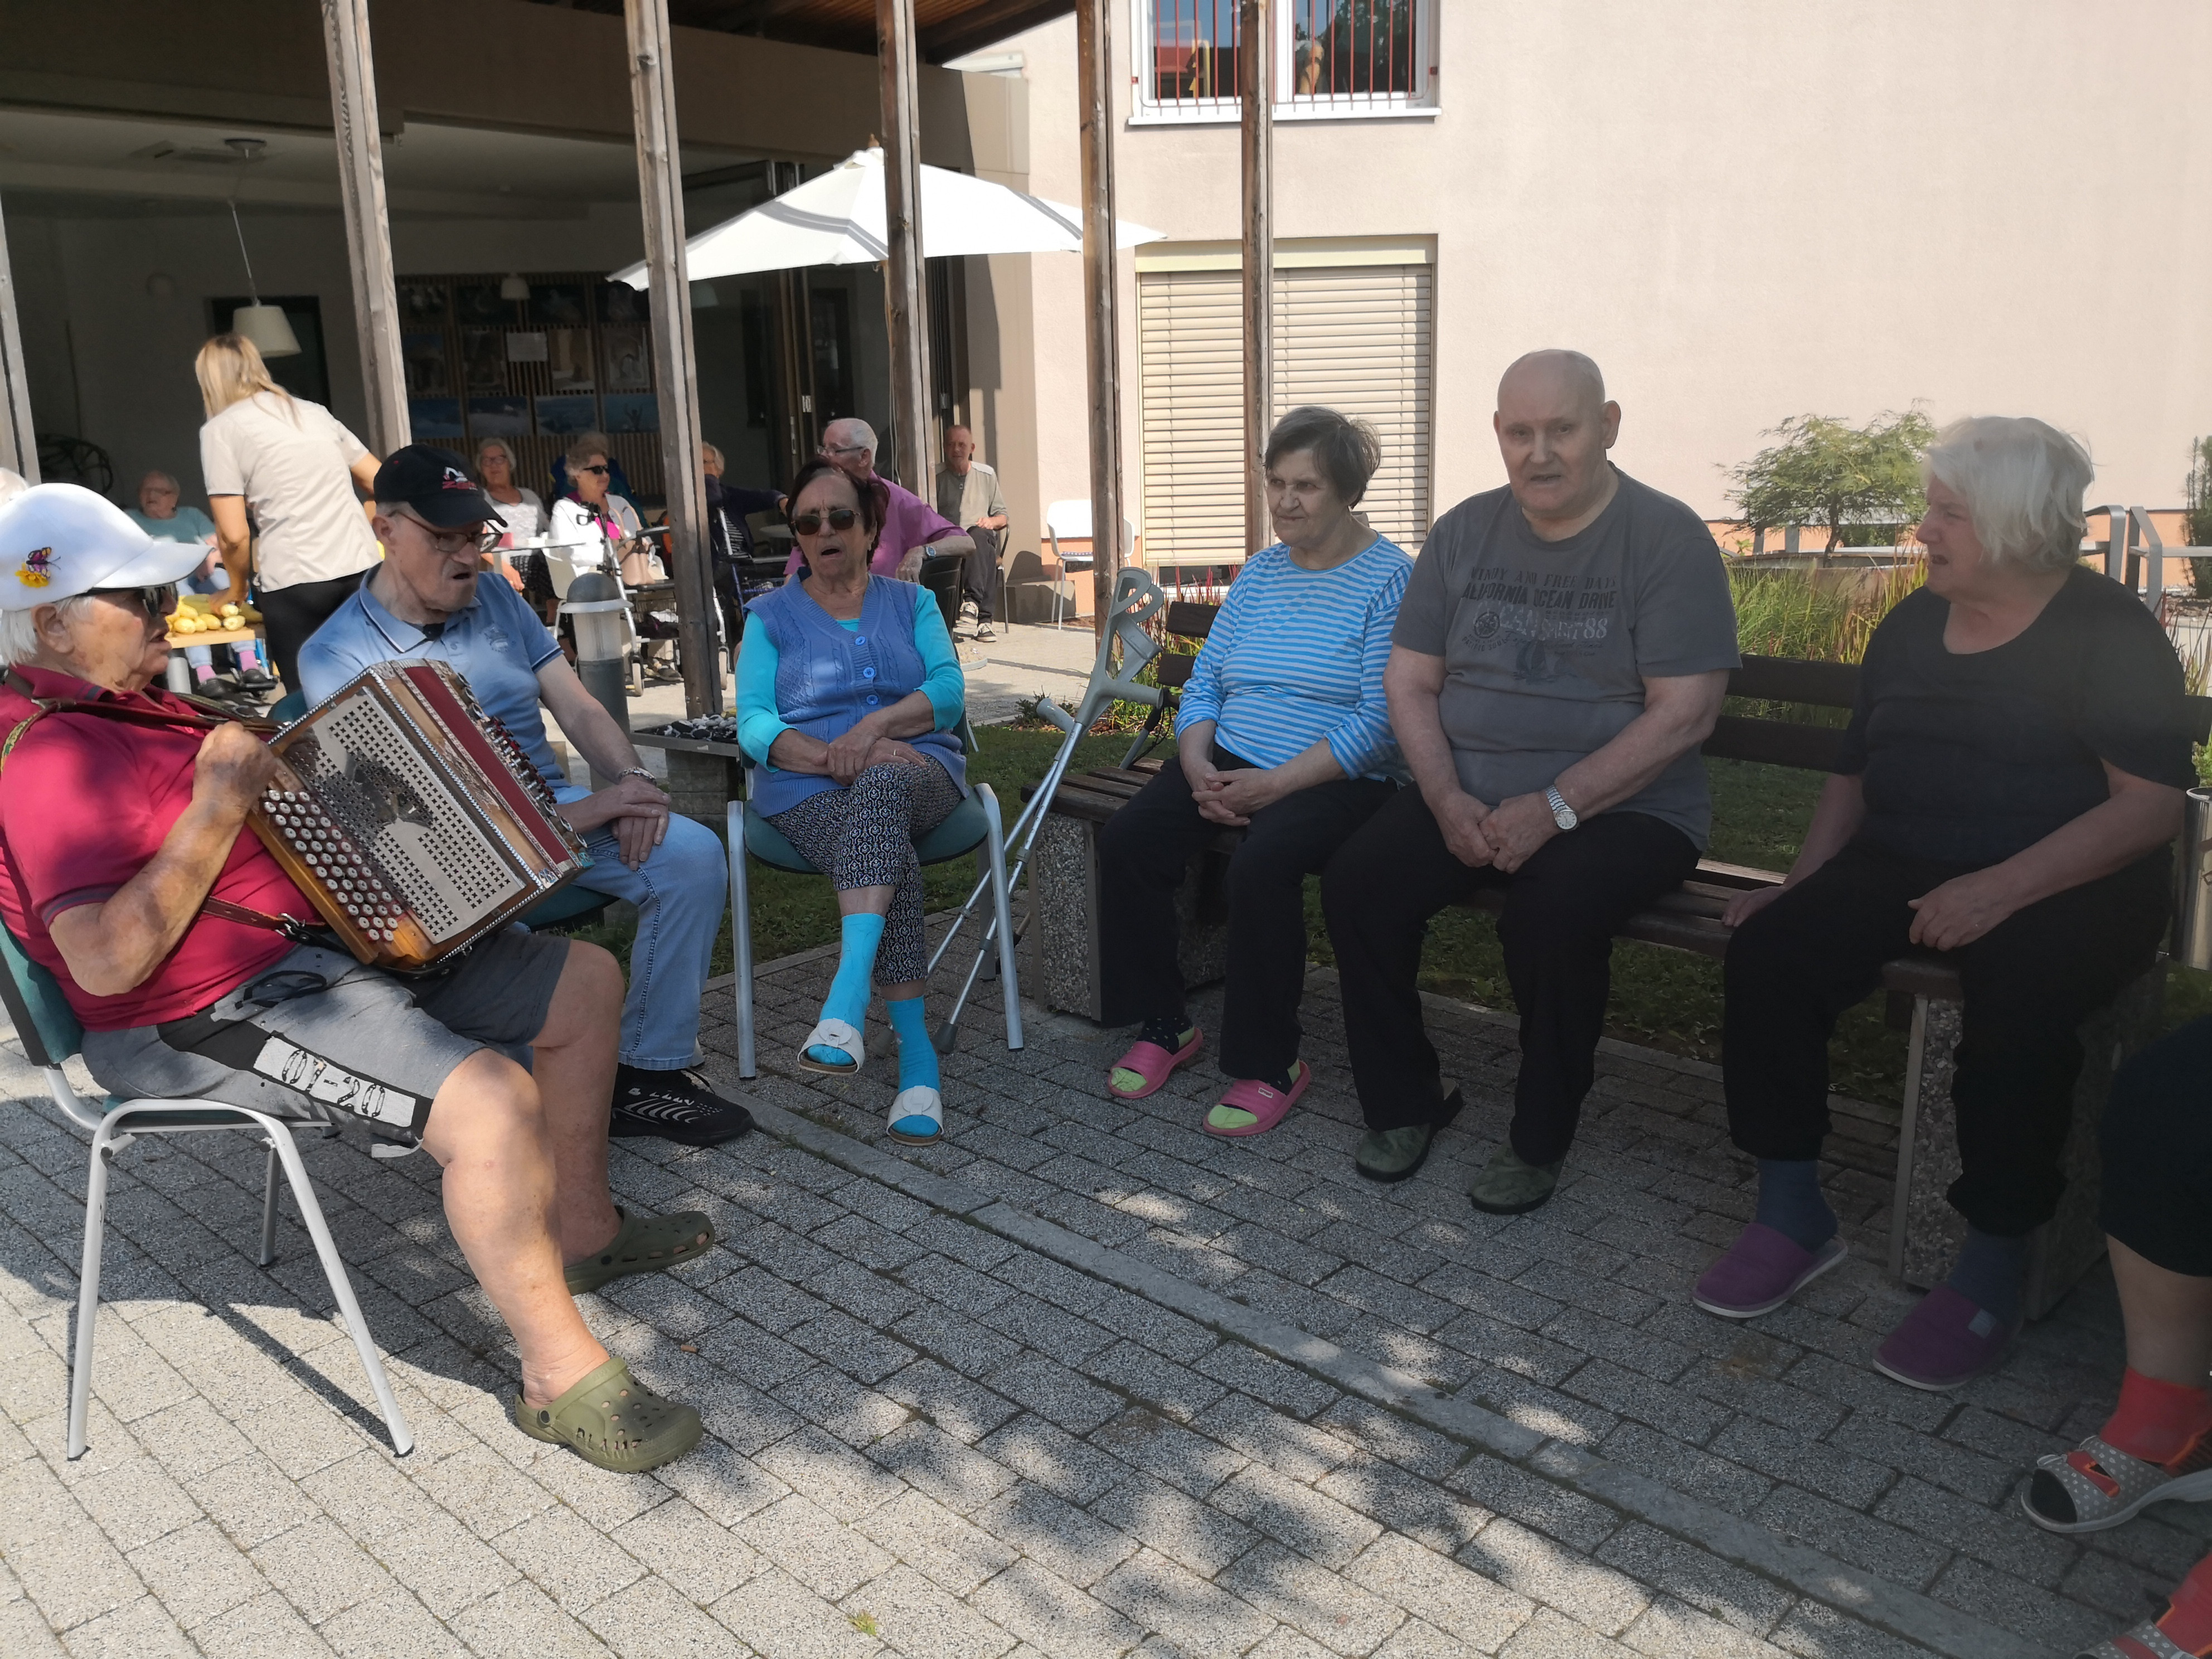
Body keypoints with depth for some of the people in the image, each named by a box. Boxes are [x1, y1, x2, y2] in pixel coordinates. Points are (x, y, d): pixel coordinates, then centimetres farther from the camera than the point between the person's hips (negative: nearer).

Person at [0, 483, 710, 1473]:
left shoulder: (125, 703, 16)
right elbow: (108, 959, -29)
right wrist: (219, 806, -26)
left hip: (325, 946, 11)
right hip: (217, 1019, -11)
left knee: (585, 982, 8)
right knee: (491, 1095, -33)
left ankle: (581, 1227, 21)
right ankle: (562, 1374, -18)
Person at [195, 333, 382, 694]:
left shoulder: (220, 429, 3)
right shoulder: (314, 411, 18)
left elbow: (235, 535, -3)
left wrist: (238, 587, 14)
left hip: (295, 582, -5)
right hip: (362, 568, 5)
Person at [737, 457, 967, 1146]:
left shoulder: (912, 603, 21)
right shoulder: (771, 616, 17)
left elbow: (948, 690, 4)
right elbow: (753, 724, 3)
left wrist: (876, 725, -16)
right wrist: (833, 755, -16)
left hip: (914, 772, 0)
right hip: (810, 790, 0)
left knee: (881, 786, -39)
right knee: (893, 860, -35)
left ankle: (848, 998, -53)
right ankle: (915, 1050, -35)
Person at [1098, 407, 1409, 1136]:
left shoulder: (1389, 578, -6)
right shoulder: (1259, 572, 16)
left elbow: (1380, 720, -15)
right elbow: (1204, 680, 13)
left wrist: (1272, 784, -21)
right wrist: (1197, 765, -8)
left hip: (1337, 779, -6)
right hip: (1230, 761, 6)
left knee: (1261, 863, -34)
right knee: (1127, 837, -17)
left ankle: (1272, 1063, -13)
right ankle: (1163, 1026, 1)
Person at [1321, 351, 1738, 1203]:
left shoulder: (1667, 538, -6)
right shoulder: (1465, 532, 8)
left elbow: (1683, 714, -13)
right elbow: (1409, 682, 7)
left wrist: (1555, 806, -21)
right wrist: (1448, 800, -10)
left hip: (1622, 806, -4)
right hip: (1466, 795, 5)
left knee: (1552, 915, -33)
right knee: (1355, 880, -19)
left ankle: (1539, 1141, -8)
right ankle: (1404, 1103, 1)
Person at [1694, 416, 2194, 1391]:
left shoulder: (2108, 632, -5)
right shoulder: (1912, 627, 14)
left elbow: (2151, 804, -14)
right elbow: (1856, 772, 19)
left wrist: (2000, 889, -26)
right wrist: (1804, 881, 3)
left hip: (2069, 889, -5)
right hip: (1904, 869, 5)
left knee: (2017, 996, -36)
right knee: (1768, 948, -20)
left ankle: (1993, 1270, -18)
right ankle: (1792, 1217, -10)